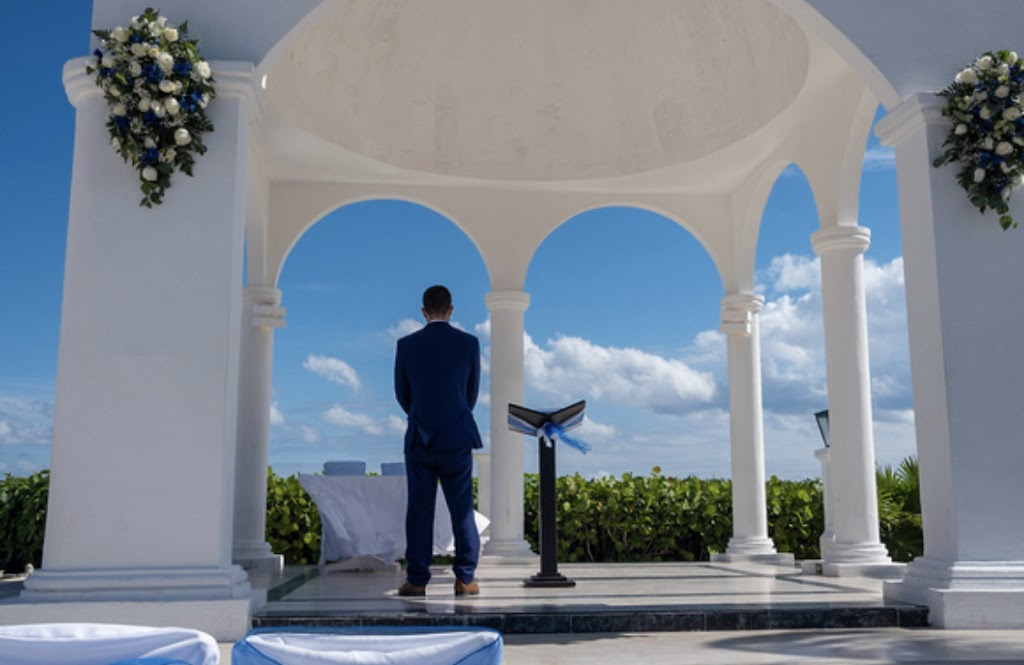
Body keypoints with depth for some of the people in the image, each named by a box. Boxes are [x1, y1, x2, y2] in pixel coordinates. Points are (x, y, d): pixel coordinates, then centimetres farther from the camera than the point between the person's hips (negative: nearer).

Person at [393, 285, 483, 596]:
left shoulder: (406, 345, -2)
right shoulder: (469, 343, -2)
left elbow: (402, 394, 6)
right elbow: (473, 391, 7)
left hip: (420, 439, 0)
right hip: (457, 439, 0)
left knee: (419, 511, 5)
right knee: (462, 510, 6)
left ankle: (417, 580, 7)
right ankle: (465, 578, 7)